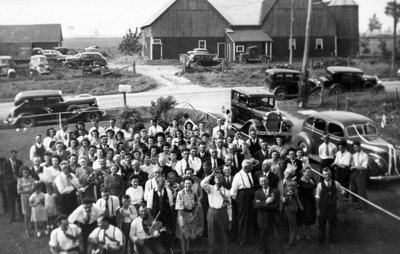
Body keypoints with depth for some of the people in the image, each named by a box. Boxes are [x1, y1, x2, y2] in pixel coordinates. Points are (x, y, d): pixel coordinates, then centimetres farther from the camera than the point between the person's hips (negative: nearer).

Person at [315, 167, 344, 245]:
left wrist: (337, 197, -1)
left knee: (333, 224, 12)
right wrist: (317, 209, -6)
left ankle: (333, 240, 28)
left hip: (332, 207, 1)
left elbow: (342, 192, 14)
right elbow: (317, 198, -5)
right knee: (322, 224, 10)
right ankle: (321, 240, 26)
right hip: (322, 207, -1)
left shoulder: (335, 184, -4)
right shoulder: (320, 185, -9)